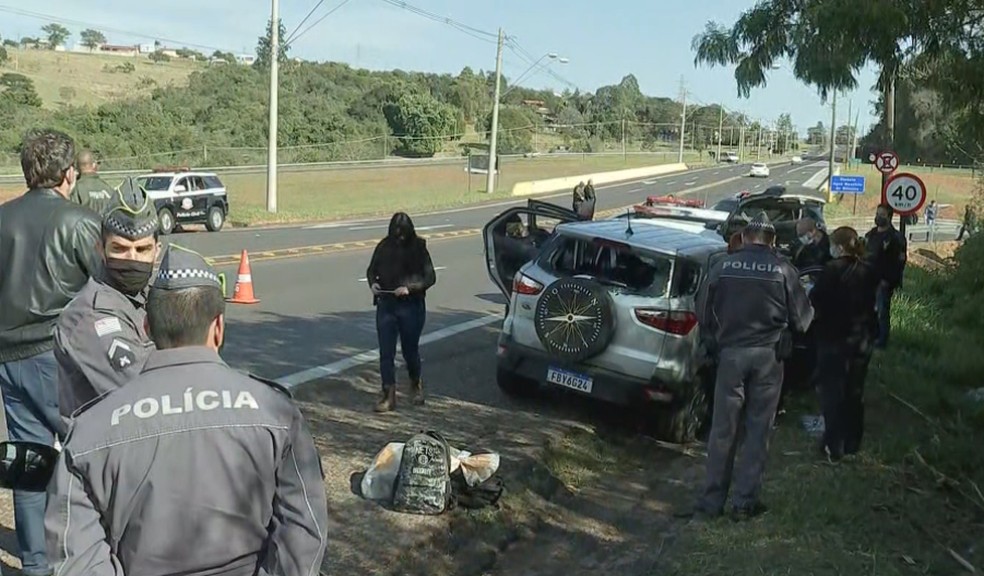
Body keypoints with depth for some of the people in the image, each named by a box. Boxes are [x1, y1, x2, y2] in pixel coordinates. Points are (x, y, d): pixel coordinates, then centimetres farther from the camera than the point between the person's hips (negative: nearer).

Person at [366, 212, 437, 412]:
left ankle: (416, 385, 36)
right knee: (386, 352, 0)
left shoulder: (418, 248, -6)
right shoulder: (384, 247, 1)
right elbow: (371, 270, 14)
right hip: (386, 306, 2)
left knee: (410, 349, 10)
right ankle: (389, 395, 7)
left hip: (411, 307, -2)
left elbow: (430, 277, -7)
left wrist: (410, 288, -20)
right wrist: (372, 283, -8)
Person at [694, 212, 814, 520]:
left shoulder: (724, 266, -2)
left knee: (722, 428, 8)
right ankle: (745, 501, 12)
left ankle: (713, 499, 13)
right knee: (758, 430, 8)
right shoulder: (783, 269, -5)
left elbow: (703, 311, 3)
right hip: (767, 356, -1)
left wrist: (712, 342, 17)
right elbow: (802, 317, 1)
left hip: (730, 353, 1)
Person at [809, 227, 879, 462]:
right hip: (862, 338, 6)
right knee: (855, 392, 15)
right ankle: (852, 443, 26)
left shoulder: (833, 269, -18)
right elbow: (870, 302, 12)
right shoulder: (868, 271, 2)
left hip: (835, 338, -6)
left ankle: (834, 447, 5)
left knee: (833, 392, 3)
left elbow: (815, 301, -15)